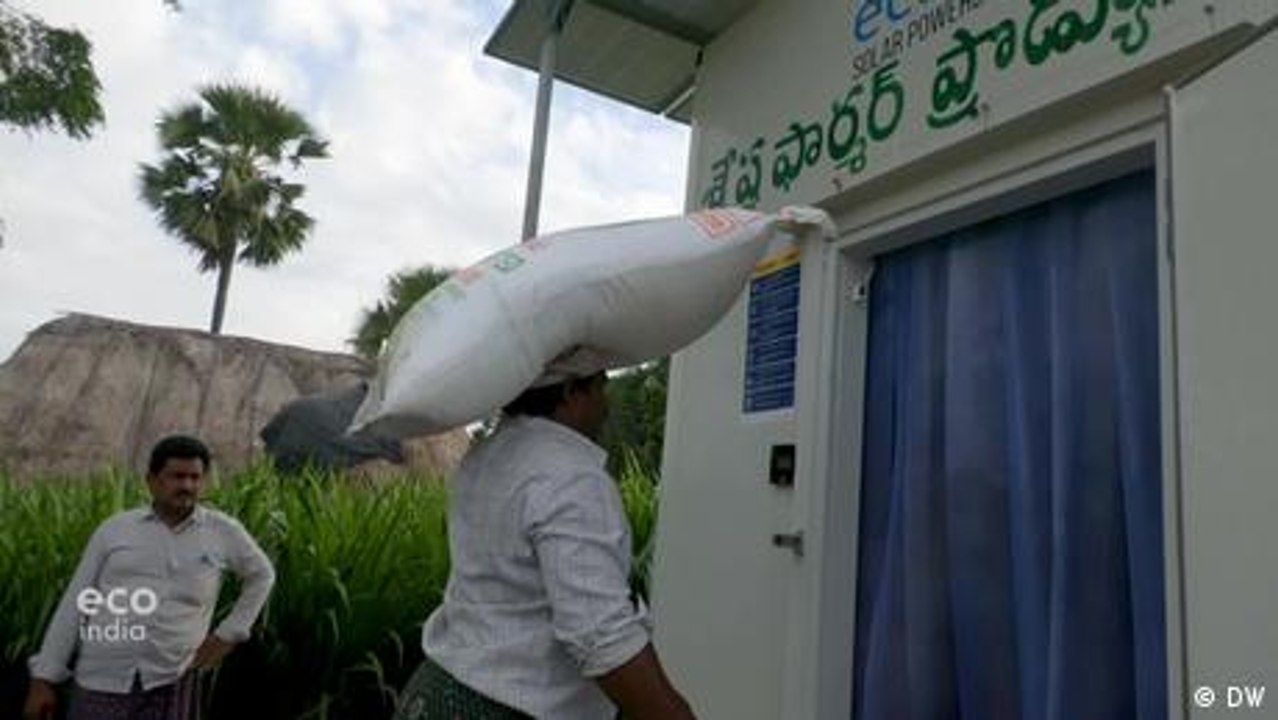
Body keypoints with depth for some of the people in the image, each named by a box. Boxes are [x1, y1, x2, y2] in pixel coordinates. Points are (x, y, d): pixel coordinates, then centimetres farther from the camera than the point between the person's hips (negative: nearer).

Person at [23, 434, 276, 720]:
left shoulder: (223, 531, 2)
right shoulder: (114, 529, 4)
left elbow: (261, 575, 16)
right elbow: (73, 604, 7)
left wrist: (229, 634, 8)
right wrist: (44, 678, 4)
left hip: (169, 683, 0)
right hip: (101, 682, 1)